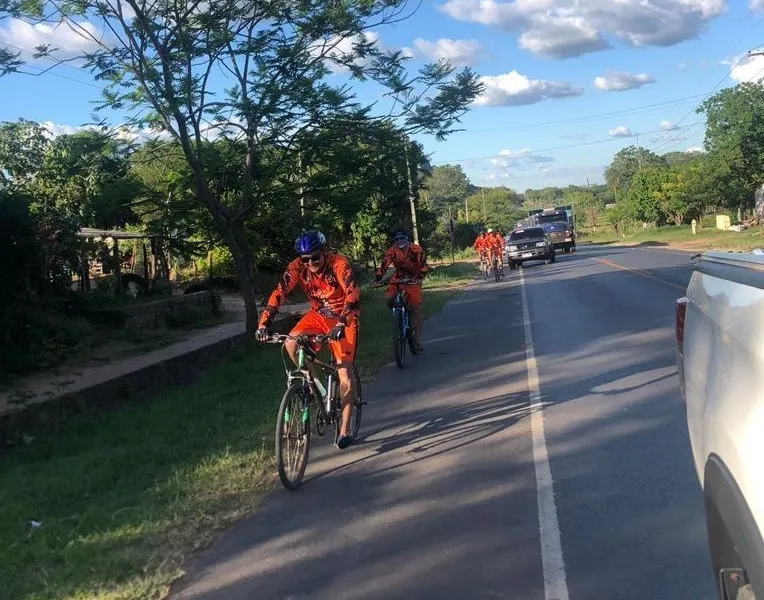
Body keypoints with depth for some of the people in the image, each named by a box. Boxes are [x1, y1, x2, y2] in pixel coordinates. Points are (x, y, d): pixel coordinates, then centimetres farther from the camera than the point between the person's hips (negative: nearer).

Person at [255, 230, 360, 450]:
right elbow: (279, 293, -21)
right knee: (290, 344, -23)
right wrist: (263, 323, -33)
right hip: (318, 315, 4)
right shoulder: (297, 267, -17)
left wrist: (341, 324, -50)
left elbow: (353, 296, -36)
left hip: (343, 319, -4)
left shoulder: (339, 264, -27)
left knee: (344, 374, -9)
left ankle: (345, 430, 0)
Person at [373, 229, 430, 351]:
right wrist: (377, 279, -27)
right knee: (388, 297, -25)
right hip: (398, 278, 2)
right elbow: (384, 265, -15)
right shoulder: (392, 251, -12)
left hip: (413, 280, -2)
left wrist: (419, 278, -36)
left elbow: (424, 265, -21)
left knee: (416, 309, -4)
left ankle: (418, 340, 4)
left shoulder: (416, 249, -17)